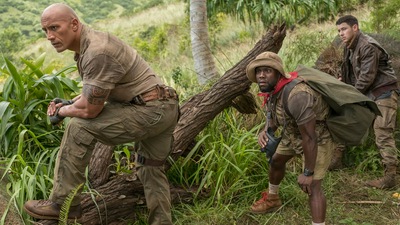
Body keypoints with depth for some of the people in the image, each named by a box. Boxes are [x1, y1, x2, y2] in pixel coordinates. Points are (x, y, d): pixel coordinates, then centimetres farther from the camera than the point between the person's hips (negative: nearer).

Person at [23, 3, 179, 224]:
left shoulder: (97, 52, -22)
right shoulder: (88, 44, 11)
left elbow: (90, 110, -21)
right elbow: (97, 91, 24)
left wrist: (62, 111, -1)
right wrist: (68, 104, 8)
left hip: (150, 110, -10)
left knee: (79, 127, -12)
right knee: (151, 168, 21)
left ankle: (63, 203, -3)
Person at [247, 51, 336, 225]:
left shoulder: (296, 95, -39)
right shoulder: (273, 88, -10)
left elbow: (310, 139, -34)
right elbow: (274, 116, 6)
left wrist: (308, 173, -26)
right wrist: (264, 131, -17)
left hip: (319, 137, -10)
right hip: (293, 133, 10)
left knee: (312, 186, -17)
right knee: (276, 161, 25)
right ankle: (272, 199, 52)